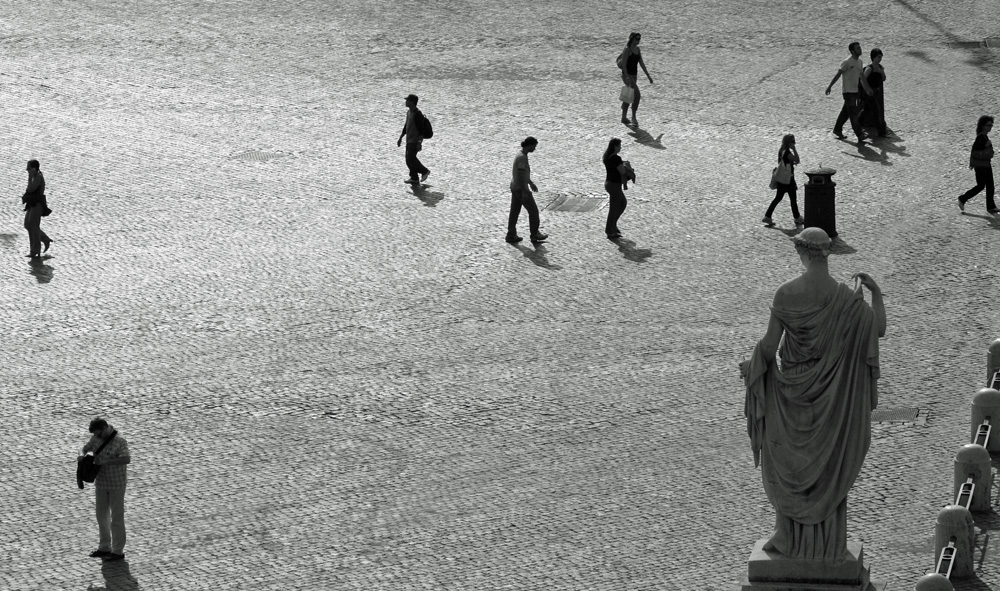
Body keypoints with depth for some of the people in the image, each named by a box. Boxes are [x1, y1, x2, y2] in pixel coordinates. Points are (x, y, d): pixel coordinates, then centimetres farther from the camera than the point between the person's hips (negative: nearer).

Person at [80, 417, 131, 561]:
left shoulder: (120, 441, -21)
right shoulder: (96, 437, -1)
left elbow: (126, 459, -34)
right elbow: (86, 448, 16)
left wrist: (105, 462, -35)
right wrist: (83, 455, -8)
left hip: (117, 483, -7)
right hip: (101, 482, 7)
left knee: (117, 517, 0)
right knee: (102, 515, 13)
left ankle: (118, 551, 7)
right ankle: (105, 548, 24)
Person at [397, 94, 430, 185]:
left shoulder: (417, 114, -18)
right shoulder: (409, 112, 12)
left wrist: (419, 143, -24)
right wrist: (400, 138, 24)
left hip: (415, 141, -9)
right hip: (409, 141, 9)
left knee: (410, 159, -11)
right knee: (409, 159, 9)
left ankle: (424, 171, 4)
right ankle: (414, 178, 14)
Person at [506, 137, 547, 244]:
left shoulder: (520, 155, 8)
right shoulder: (522, 157, -23)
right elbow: (521, 175, -26)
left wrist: (530, 183, 29)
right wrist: (524, 192, -25)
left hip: (514, 188, 9)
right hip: (521, 189, -9)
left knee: (514, 212, 12)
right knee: (533, 210, 4)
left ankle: (511, 236, 15)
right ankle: (535, 235, 14)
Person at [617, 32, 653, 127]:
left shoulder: (637, 49, 11)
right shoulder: (627, 50, -13)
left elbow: (641, 64, 15)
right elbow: (623, 65, -19)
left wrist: (648, 76, 13)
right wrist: (627, 77, -29)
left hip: (634, 75, 8)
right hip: (627, 75, -8)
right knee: (637, 95, -18)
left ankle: (624, 118, 24)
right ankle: (633, 117, -13)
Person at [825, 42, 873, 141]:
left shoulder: (859, 61, 10)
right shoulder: (847, 62, -15)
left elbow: (862, 77, 16)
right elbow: (838, 75, -11)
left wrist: (867, 89, 14)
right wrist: (829, 87, -11)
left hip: (855, 91, 8)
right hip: (848, 91, -8)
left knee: (846, 112, 16)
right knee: (853, 113, -8)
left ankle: (837, 130, 28)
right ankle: (859, 135, -10)